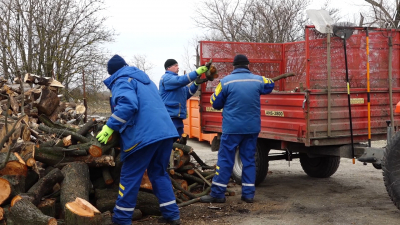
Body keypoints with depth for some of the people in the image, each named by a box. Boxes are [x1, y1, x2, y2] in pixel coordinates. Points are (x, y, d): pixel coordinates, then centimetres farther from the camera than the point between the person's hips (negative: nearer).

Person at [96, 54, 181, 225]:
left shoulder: (121, 81, 0)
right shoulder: (144, 79, 26)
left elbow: (128, 105, -20)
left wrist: (110, 127, -15)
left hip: (144, 135, -8)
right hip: (165, 132, 8)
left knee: (130, 177, 3)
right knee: (159, 173, 17)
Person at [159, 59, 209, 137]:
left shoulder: (175, 78, 22)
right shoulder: (166, 78, -7)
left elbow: (187, 94, 17)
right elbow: (181, 80, -25)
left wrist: (196, 84, 1)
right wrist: (197, 72, -30)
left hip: (177, 118, 10)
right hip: (169, 117, -10)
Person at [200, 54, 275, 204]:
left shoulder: (226, 81, -8)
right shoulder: (258, 80, 3)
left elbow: (215, 103, 0)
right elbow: (270, 85, 25)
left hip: (232, 128, -3)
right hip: (252, 128, 3)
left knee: (225, 160, 2)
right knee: (249, 159, 12)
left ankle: (217, 194, 5)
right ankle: (248, 193, 14)